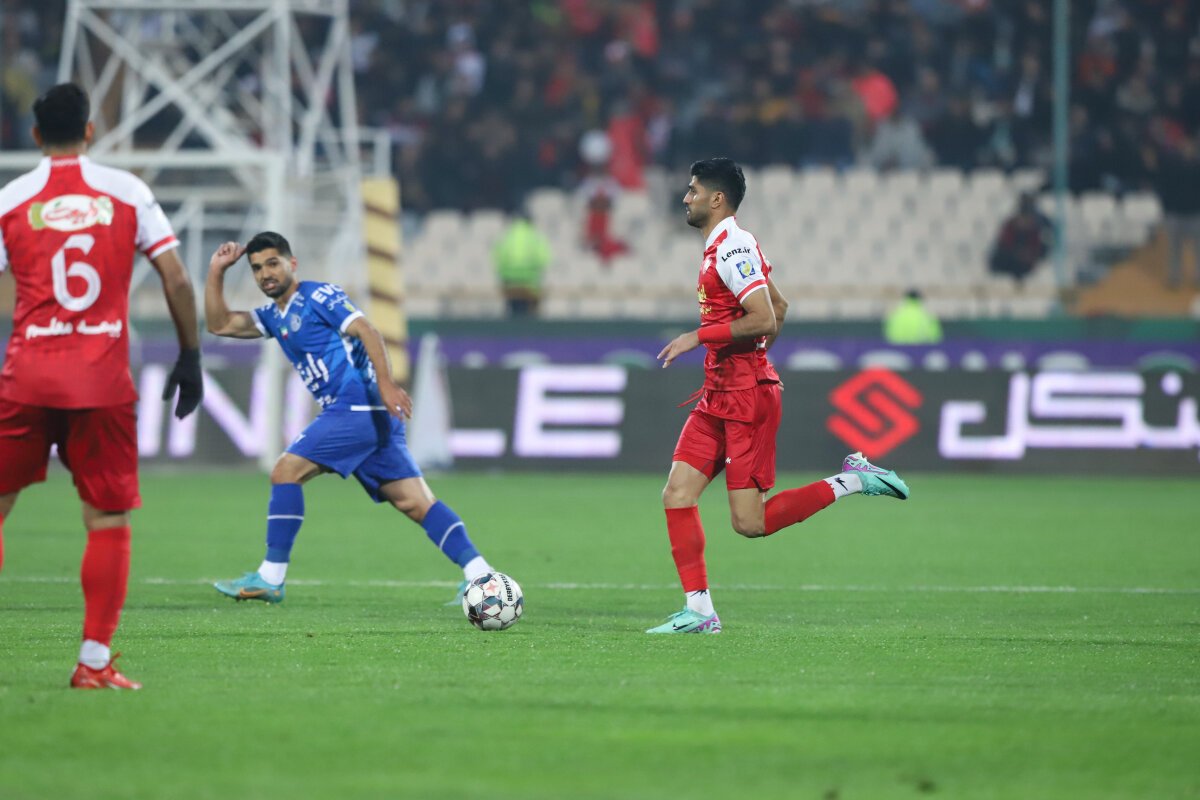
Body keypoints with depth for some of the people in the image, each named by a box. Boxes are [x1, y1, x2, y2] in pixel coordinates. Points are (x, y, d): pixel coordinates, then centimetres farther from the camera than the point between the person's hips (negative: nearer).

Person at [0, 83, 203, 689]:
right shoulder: (127, 192, 5)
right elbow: (177, 280, 2)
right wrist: (190, 356, 11)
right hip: (104, 382, 0)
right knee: (109, 523, 6)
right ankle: (94, 662, 2)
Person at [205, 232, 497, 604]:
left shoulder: (318, 295, -1)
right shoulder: (274, 317, 25)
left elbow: (366, 332, -11)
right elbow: (220, 324, 28)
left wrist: (385, 384, -23)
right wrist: (216, 272, 18)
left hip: (356, 406, -9)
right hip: (369, 419, 9)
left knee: (286, 471, -9)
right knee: (415, 501, -2)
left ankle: (270, 579, -7)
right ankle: (480, 575, -12)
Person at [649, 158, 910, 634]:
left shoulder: (732, 249, -15)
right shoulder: (720, 249, 16)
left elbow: (764, 319, -24)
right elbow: (779, 308, 26)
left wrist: (698, 337, -19)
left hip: (747, 398, -10)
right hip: (718, 397, 10)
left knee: (750, 522, -9)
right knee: (677, 496, -1)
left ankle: (850, 482, 3)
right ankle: (699, 611, 0)